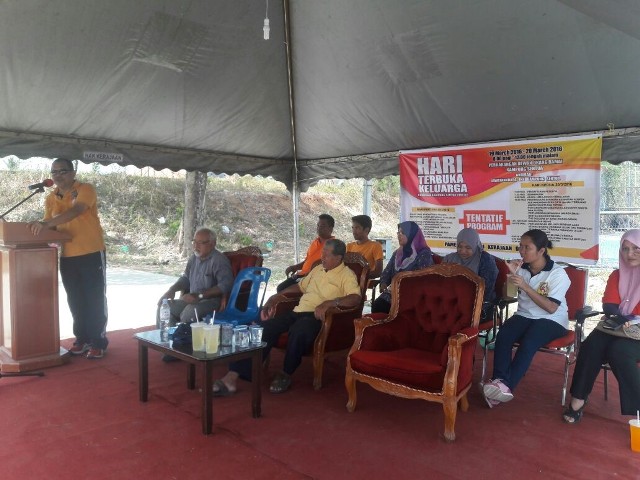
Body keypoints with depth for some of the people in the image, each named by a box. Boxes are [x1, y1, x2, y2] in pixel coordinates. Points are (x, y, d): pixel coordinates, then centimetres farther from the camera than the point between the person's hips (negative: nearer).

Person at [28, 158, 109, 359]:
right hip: (67, 257, 6)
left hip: (92, 254, -6)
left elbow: (75, 211, -27)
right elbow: (50, 224, 14)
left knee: (95, 299, 0)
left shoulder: (86, 189, -10)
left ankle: (98, 342, 8)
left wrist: (46, 224, -37)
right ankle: (82, 339, 24)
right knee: (75, 301, 12)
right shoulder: (51, 198, 10)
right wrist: (40, 226, -8)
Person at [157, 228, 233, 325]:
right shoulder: (194, 258, 13)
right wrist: (172, 289, 7)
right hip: (192, 300, 8)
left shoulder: (219, 260, -12)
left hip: (211, 300, -8)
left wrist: (199, 296, -25)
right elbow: (185, 278, 27)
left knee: (189, 312, -34)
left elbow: (225, 285, -24)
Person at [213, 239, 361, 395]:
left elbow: (356, 298, -15)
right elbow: (301, 286, 33)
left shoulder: (346, 275, 1)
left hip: (317, 316, -7)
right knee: (265, 328, -18)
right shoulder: (318, 269, 25)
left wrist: (330, 302, -28)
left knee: (298, 331, -40)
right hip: (298, 311, 7)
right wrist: (277, 296, 21)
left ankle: (285, 374, -14)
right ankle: (233, 376, -24)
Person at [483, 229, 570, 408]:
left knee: (528, 342, -34)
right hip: (524, 315, 4)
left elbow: (551, 308, -17)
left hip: (552, 320, -4)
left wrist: (525, 286, -25)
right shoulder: (521, 268, 2)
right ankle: (499, 381, -35)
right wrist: (509, 275, -12)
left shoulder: (557, 273, -9)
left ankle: (506, 386, -34)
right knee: (503, 336, -28)